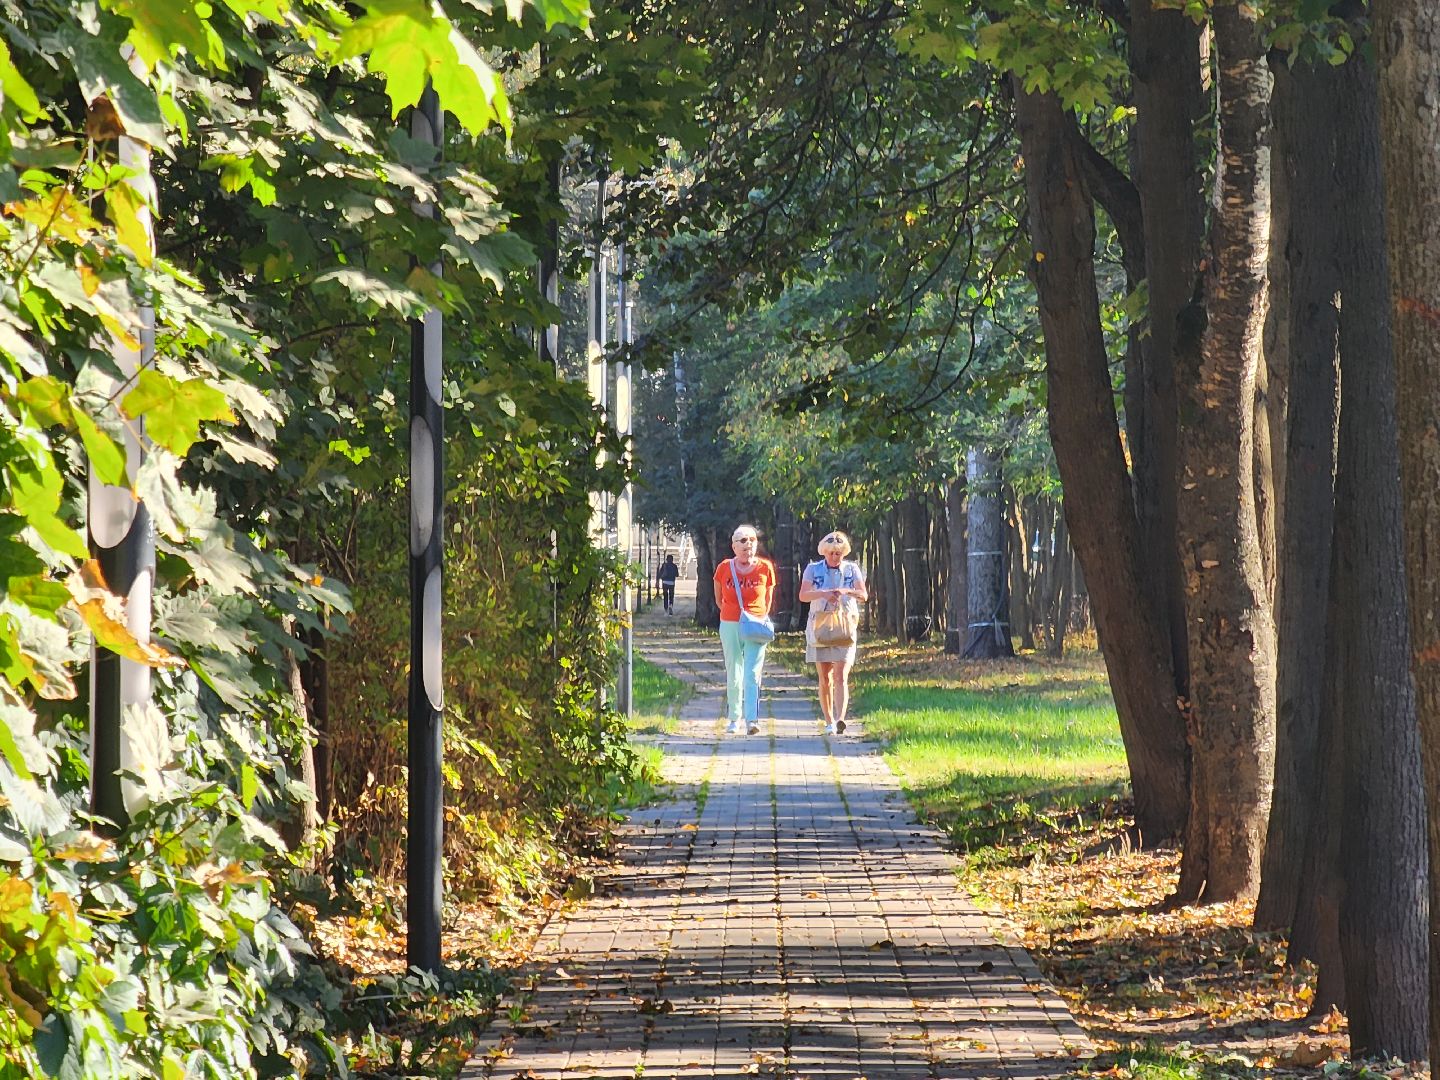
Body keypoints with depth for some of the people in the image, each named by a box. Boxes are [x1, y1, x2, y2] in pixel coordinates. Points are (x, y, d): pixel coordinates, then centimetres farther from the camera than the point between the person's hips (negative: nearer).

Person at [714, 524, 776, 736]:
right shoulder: (724, 569, -2)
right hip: (730, 625, 1)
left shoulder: (765, 568, -2)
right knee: (733, 675, 8)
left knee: (752, 674, -11)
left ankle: (752, 719, -17)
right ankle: (735, 718, 19)